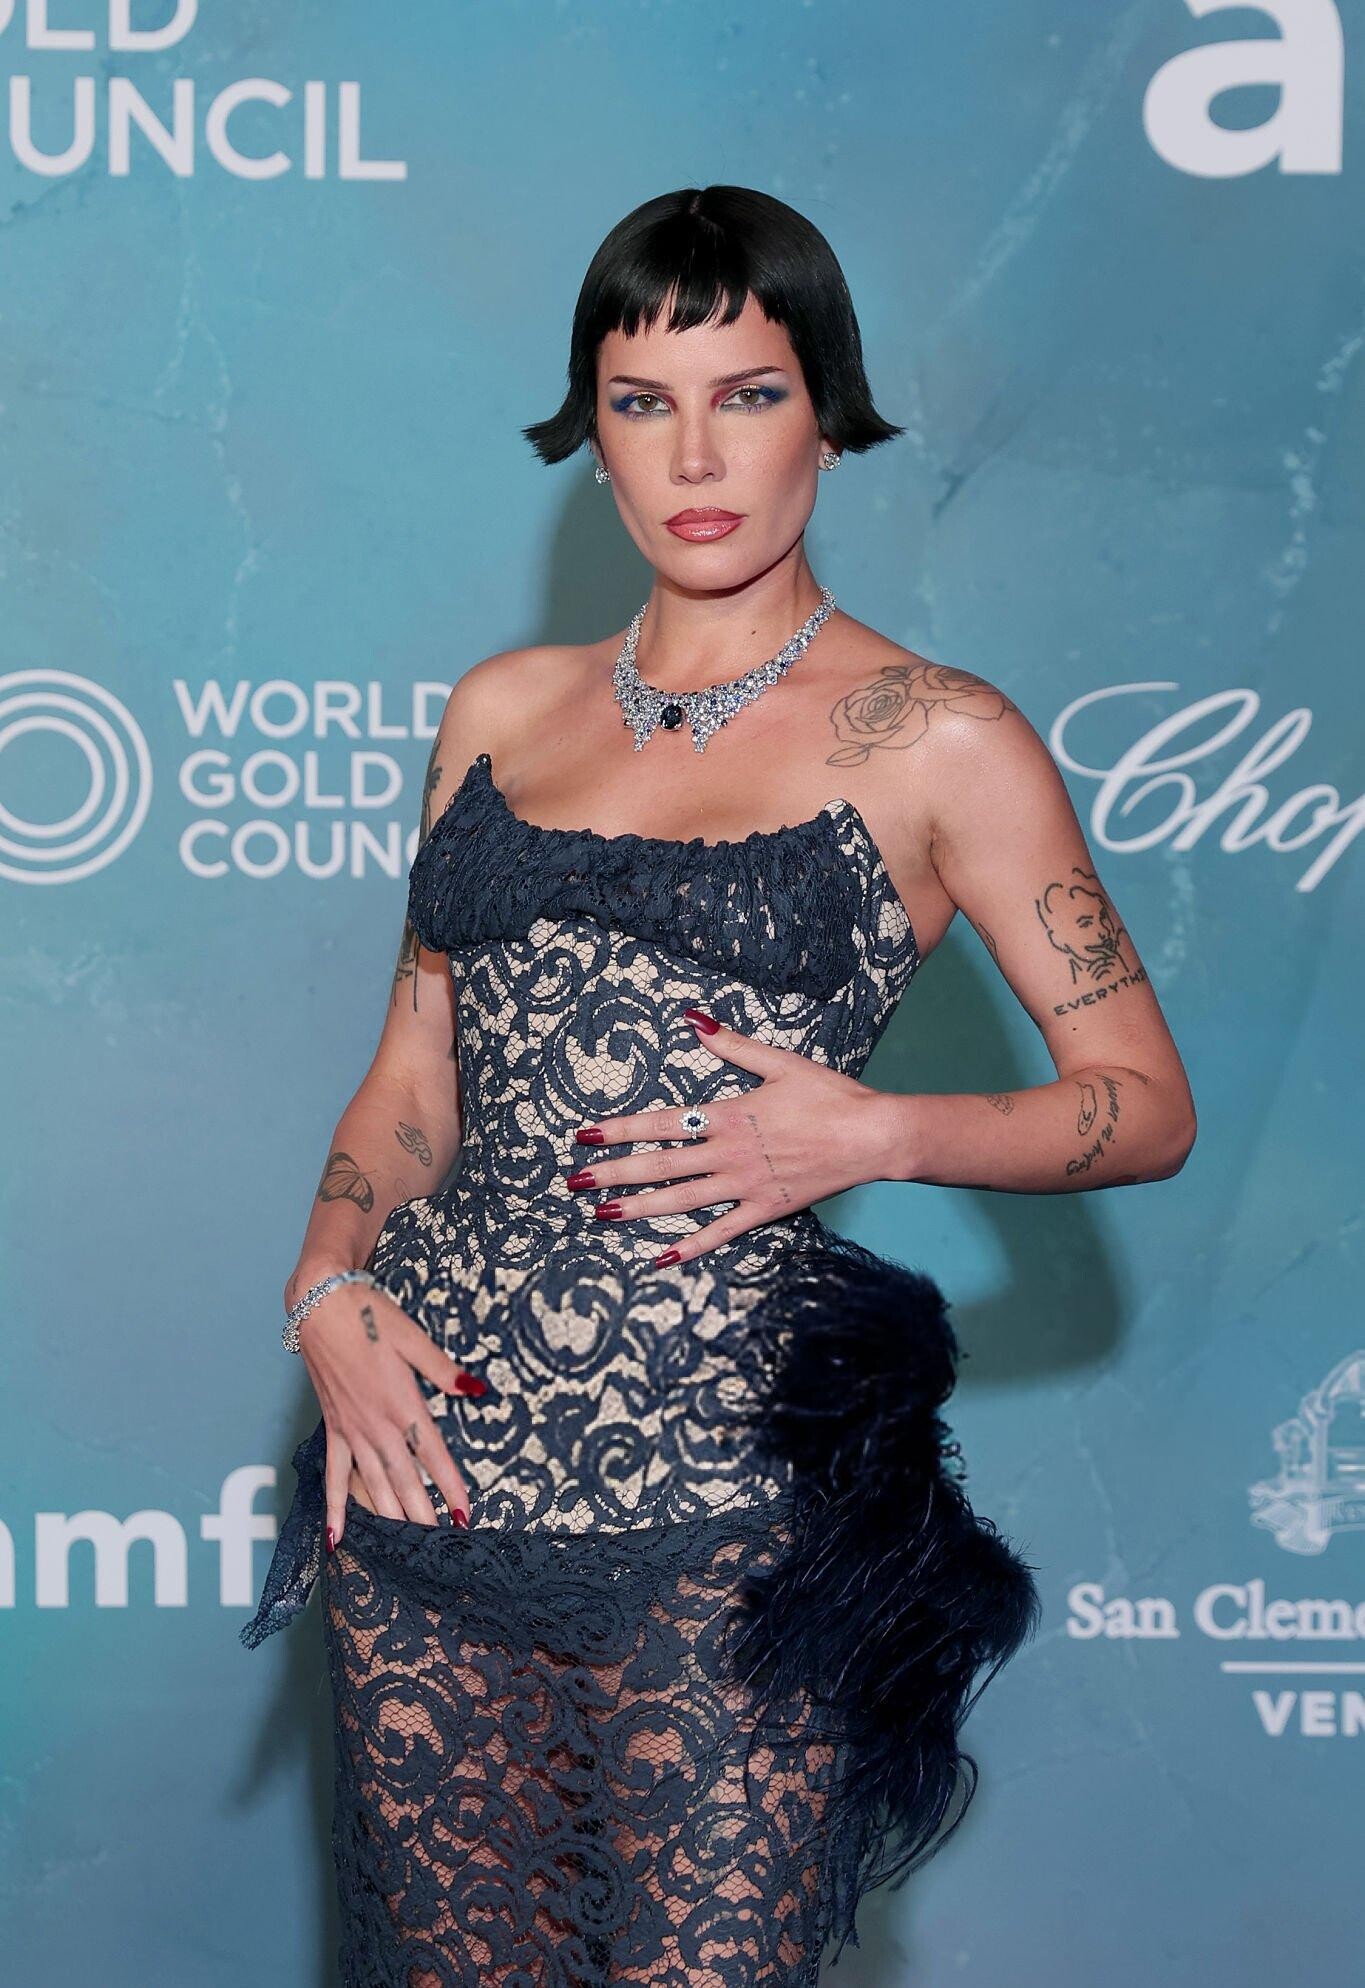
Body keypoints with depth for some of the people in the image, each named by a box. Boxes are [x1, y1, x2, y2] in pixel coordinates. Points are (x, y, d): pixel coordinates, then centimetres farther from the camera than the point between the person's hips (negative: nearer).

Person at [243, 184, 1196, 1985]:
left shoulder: (938, 741, -1)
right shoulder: (507, 707, 12)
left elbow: (1147, 1102, 1)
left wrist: (867, 1131, -13)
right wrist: (331, 1284, -1)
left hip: (717, 1494, -4)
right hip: (428, 1443, 4)